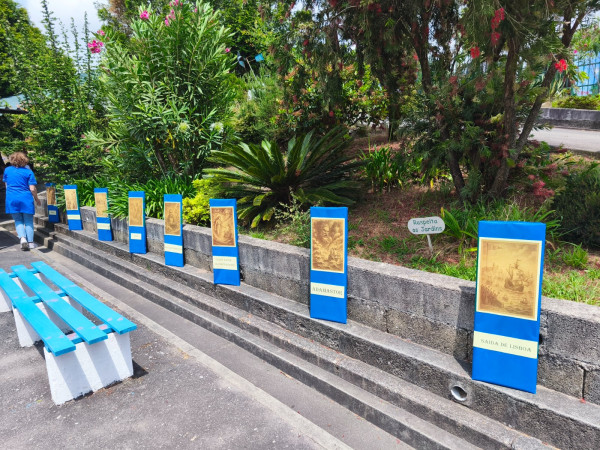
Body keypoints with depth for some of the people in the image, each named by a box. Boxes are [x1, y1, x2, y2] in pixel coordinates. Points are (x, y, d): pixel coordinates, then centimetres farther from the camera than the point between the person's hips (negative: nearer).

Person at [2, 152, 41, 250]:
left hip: (11, 199, 3)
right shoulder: (28, 172, -6)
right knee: (28, 221, 8)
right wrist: (36, 199, 4)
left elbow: (6, 185, 15)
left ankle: (23, 238, -7)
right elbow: (32, 189, -9)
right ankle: (30, 242, 9)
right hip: (26, 199, -2)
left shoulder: (7, 170, 5)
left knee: (18, 220, 13)